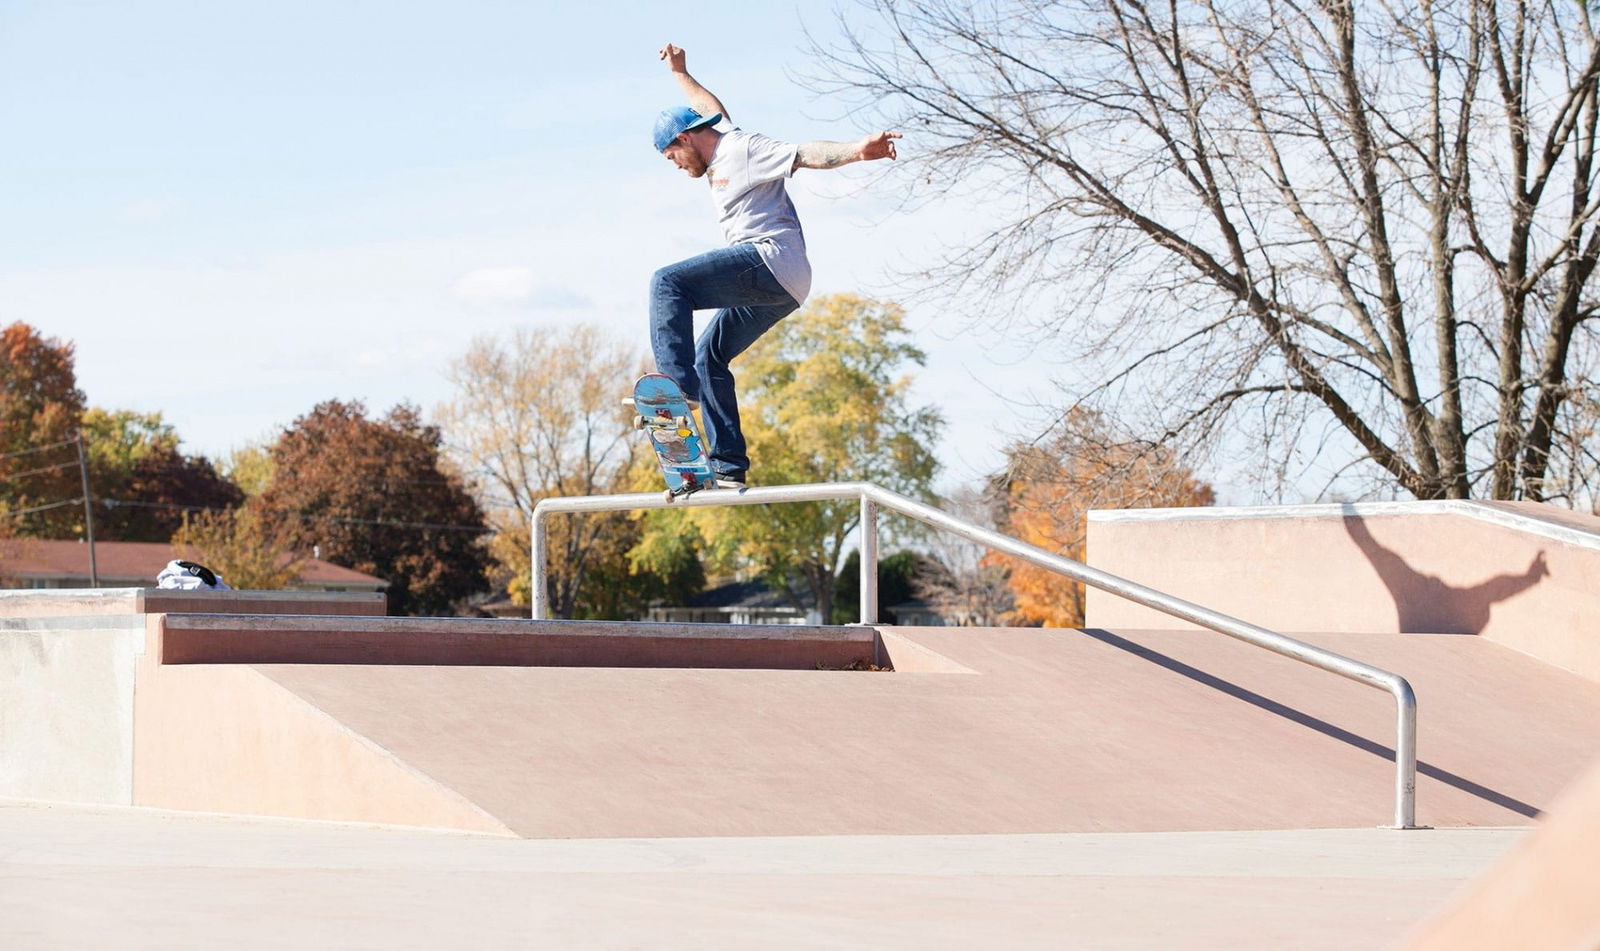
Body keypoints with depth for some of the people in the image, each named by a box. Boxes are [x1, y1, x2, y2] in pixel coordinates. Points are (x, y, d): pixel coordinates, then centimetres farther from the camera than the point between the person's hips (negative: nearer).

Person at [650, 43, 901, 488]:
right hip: (779, 290, 11)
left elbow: (806, 154, -18)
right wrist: (680, 74, 56)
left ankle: (676, 385, -36)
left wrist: (858, 151, -33)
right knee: (708, 357, 14)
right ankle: (729, 466, 9)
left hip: (772, 260, -11)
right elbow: (711, 108, 46)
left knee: (668, 283, -22)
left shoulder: (743, 150, -5)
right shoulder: (722, 140, 23)